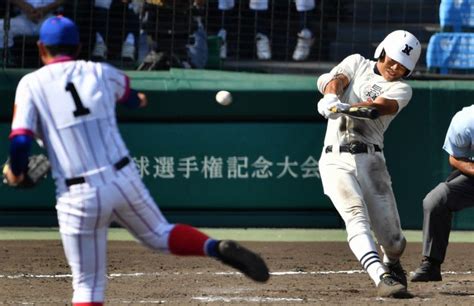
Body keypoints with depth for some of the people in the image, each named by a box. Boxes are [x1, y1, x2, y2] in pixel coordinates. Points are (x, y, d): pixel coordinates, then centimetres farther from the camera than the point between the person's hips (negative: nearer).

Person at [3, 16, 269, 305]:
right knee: (160, 234, 25)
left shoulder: (31, 84, 0)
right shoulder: (102, 73, 11)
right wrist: (137, 99, 59)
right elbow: (127, 93, 34)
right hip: (124, 180, 3)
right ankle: (217, 248, -1)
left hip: (78, 197, -3)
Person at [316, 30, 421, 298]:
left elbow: (379, 106, -15)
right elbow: (336, 79, -8)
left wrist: (346, 108, -35)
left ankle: (391, 263, 35)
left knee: (393, 241, -1)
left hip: (370, 161, 1)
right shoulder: (357, 63, 13)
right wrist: (332, 97, -33)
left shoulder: (401, 89, 7)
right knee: (357, 218, -24)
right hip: (336, 161, -1)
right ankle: (382, 278, -36)